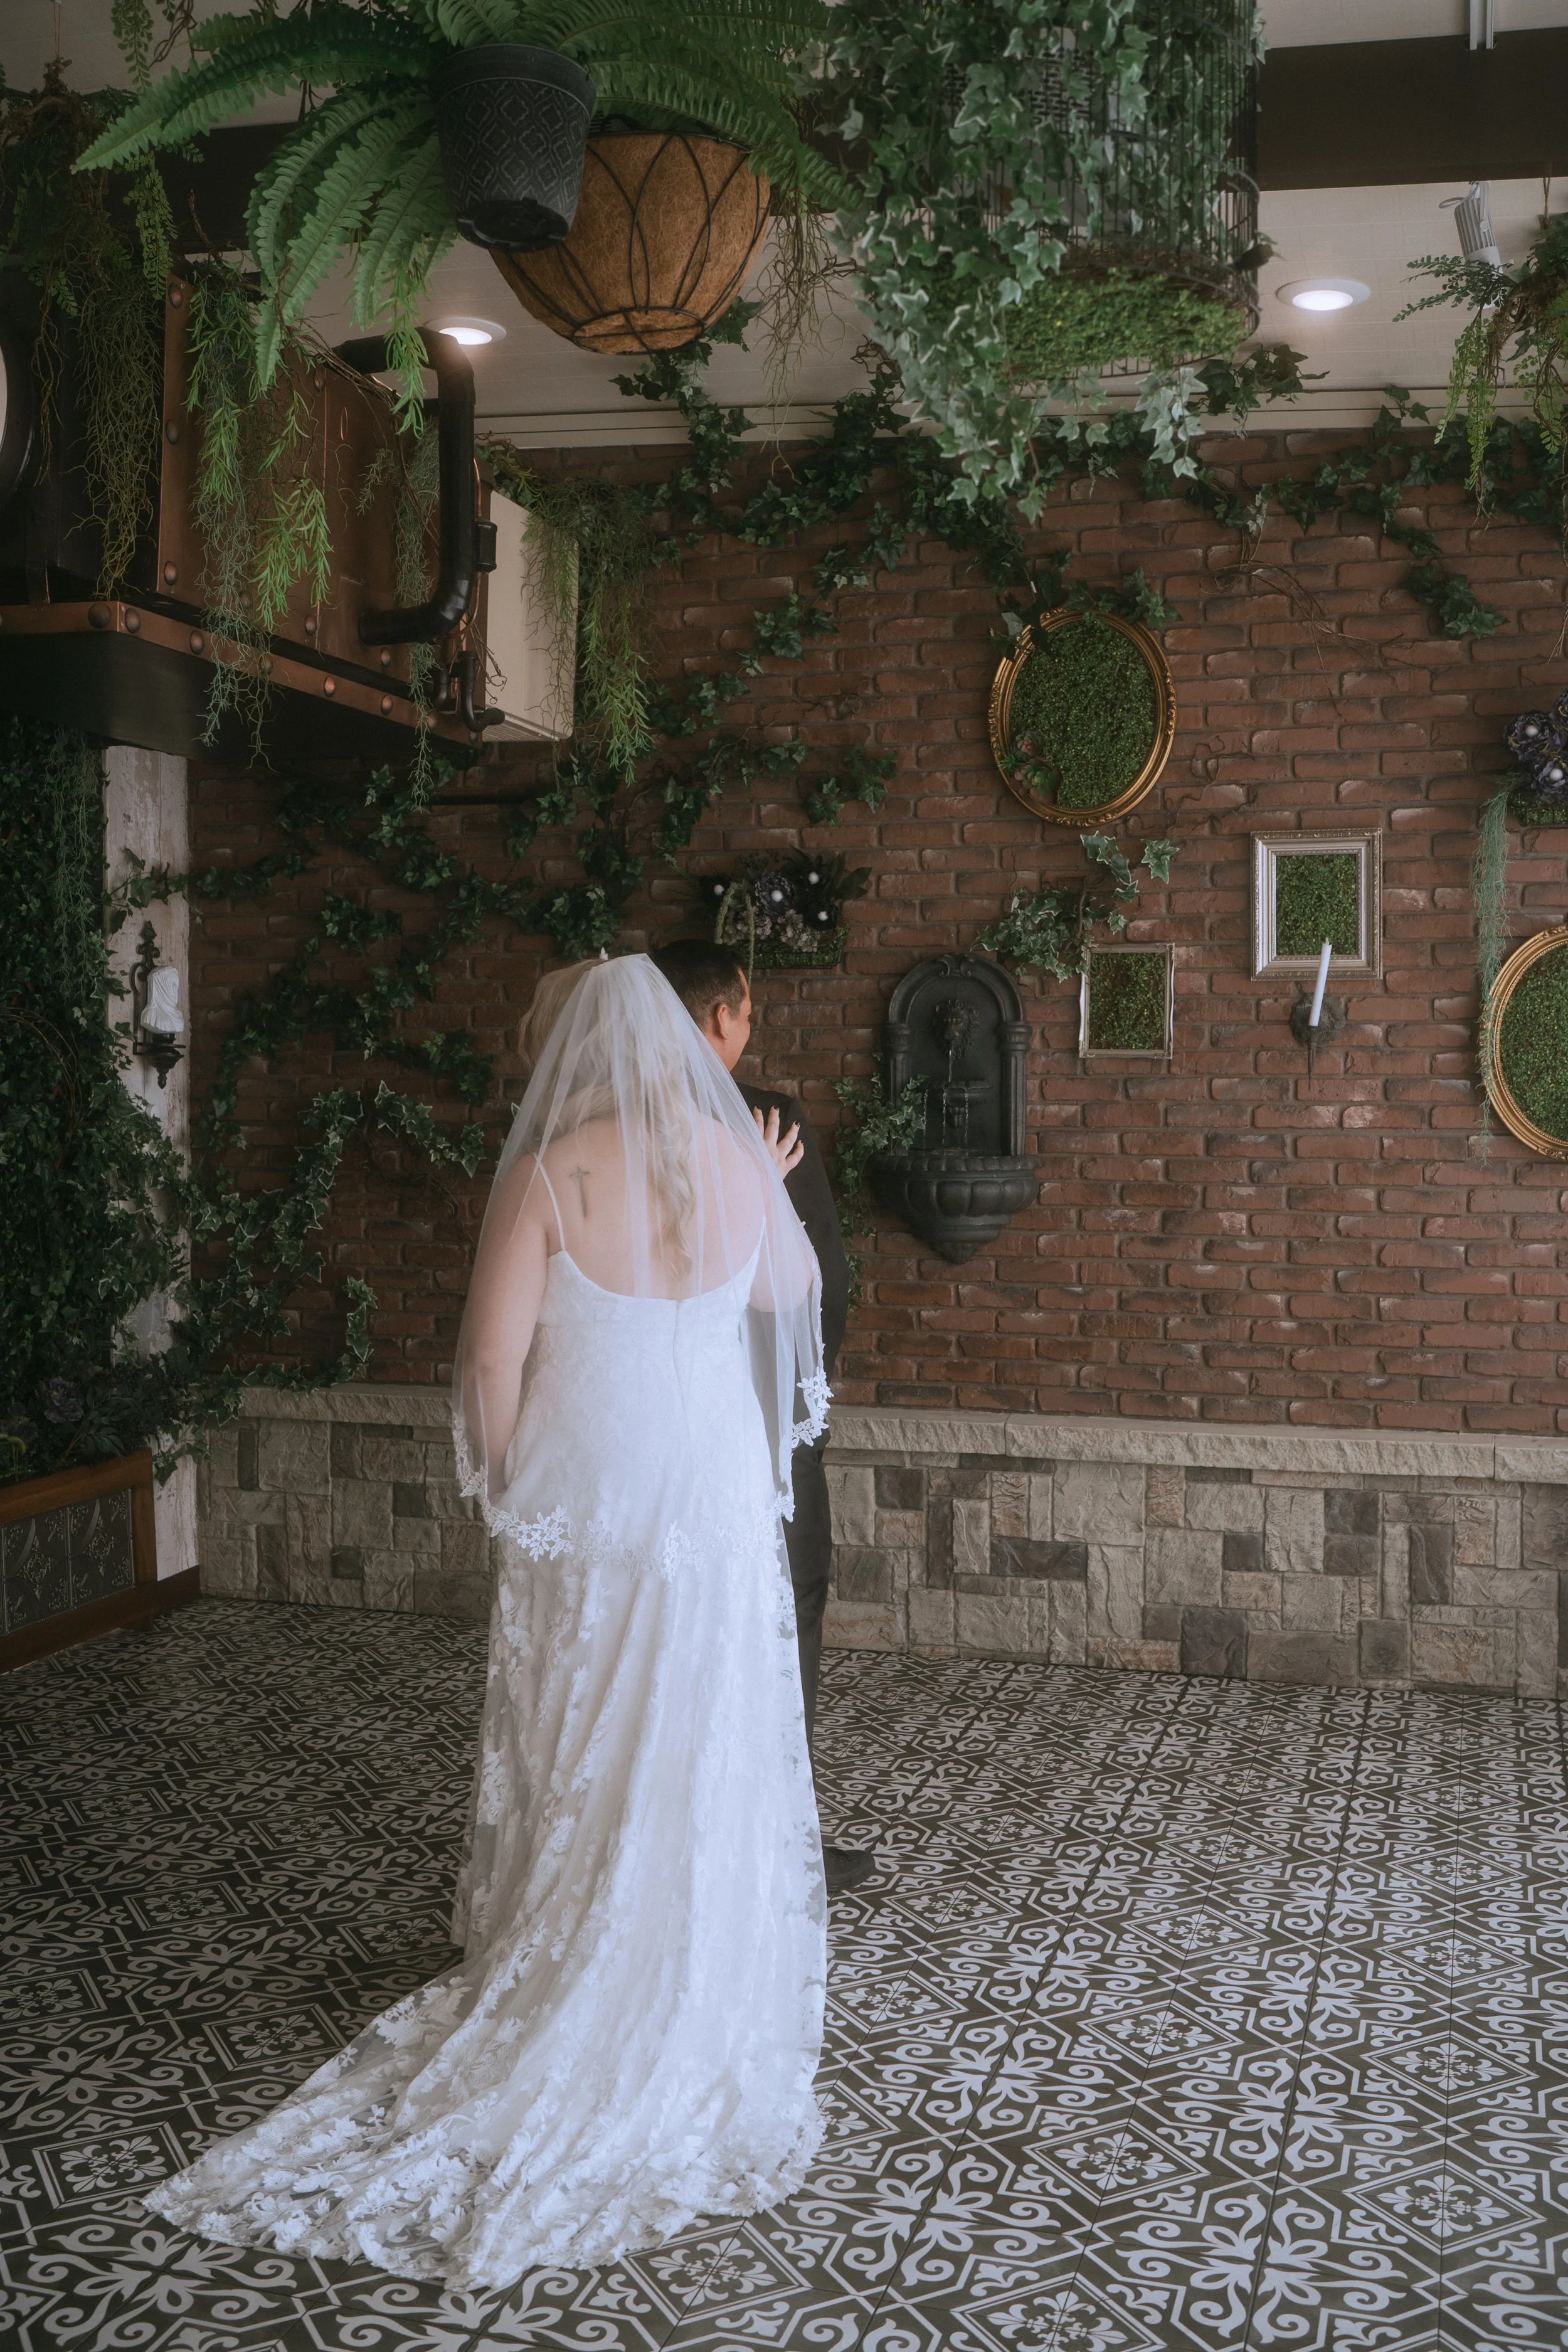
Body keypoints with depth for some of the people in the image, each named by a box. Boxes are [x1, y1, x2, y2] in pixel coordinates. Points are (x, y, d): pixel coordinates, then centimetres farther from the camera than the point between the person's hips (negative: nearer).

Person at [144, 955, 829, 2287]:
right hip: (718, 1494, 3)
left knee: (577, 1761, 11)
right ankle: (707, 2018, 25)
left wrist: (502, 1482, 2)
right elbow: (787, 1294, 15)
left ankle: (560, 2010, 22)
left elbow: (491, 1359, -13)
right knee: (710, 1760, 12)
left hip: (585, 1505, -2)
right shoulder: (741, 1162, -3)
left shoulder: (550, 1175, -13)